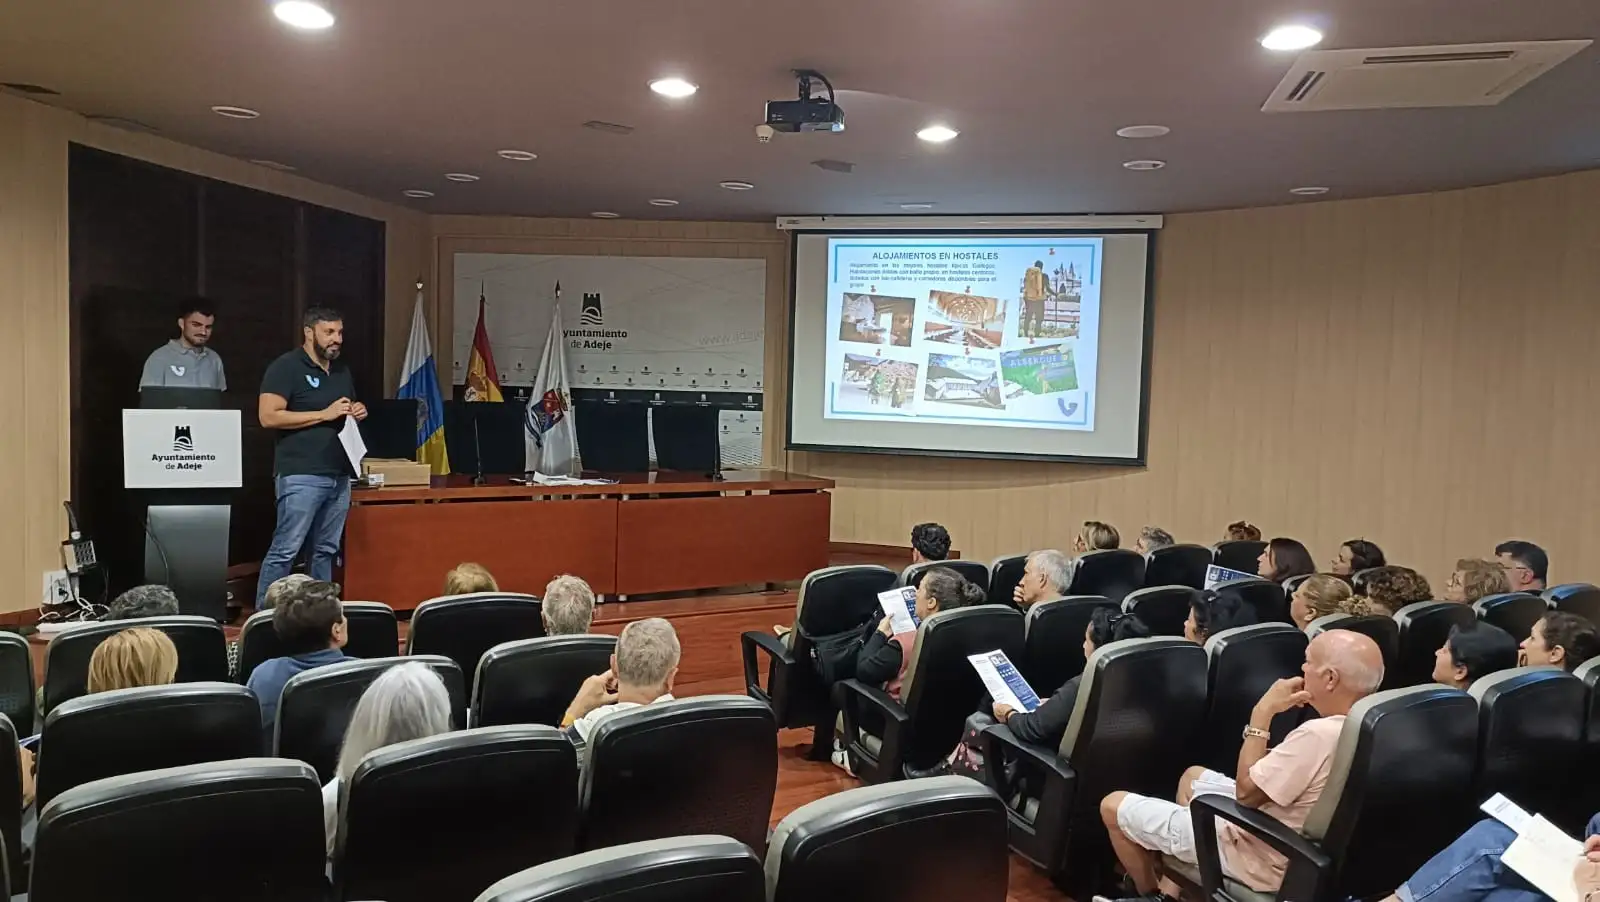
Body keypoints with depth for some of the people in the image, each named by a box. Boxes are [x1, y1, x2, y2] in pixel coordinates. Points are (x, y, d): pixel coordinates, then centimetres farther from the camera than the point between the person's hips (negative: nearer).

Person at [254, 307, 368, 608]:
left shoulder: (342, 370, 18)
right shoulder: (285, 367, -5)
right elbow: (268, 416, -14)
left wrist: (358, 413, 6)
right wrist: (324, 414, -15)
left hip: (339, 475, 7)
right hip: (301, 476, -7)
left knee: (326, 551, 10)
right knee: (285, 550, -6)